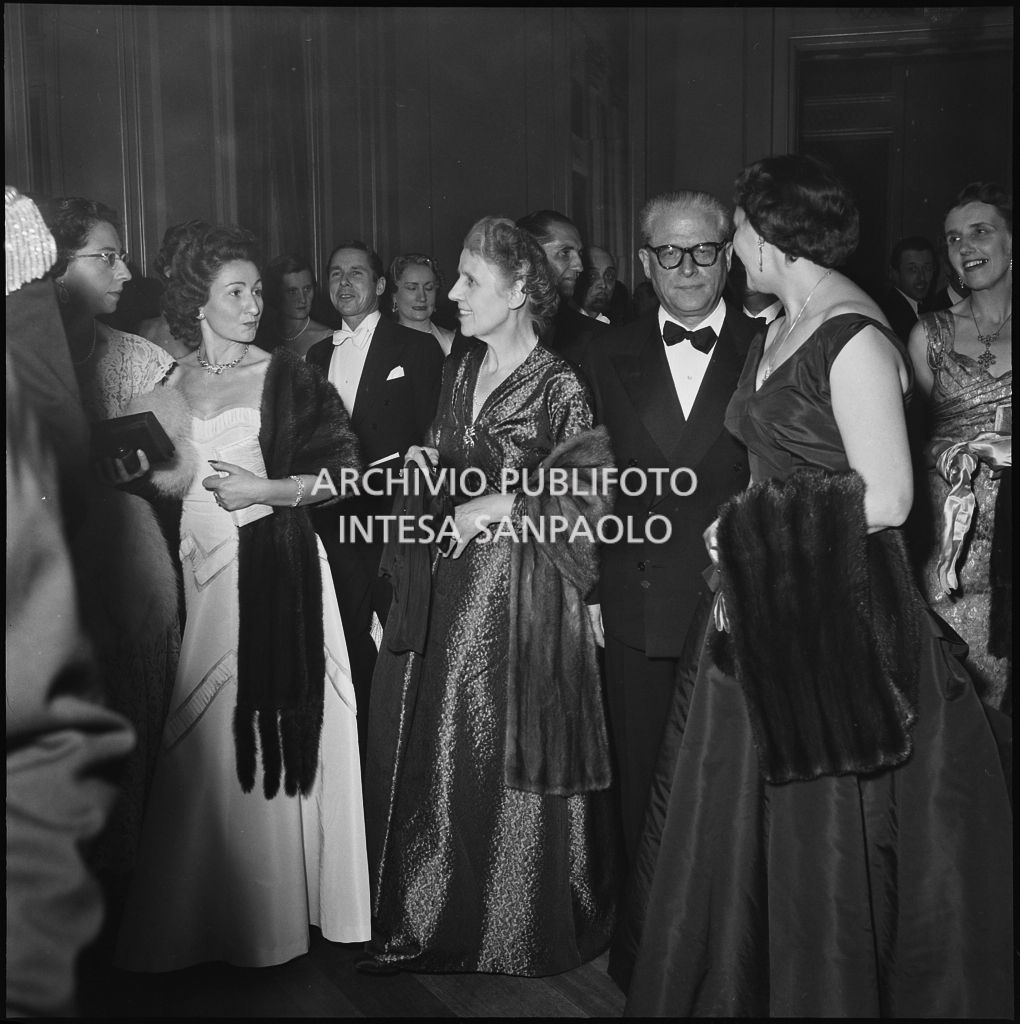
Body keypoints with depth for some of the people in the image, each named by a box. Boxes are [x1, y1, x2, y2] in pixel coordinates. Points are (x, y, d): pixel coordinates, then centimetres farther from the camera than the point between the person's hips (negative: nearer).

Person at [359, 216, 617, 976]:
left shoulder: (558, 387, -11)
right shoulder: (459, 368, 10)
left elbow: (593, 499, -12)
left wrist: (500, 507, -16)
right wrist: (430, 465, 2)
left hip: (519, 594, -6)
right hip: (448, 589, 7)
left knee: (509, 761, 4)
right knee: (437, 754, 12)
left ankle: (522, 931, 25)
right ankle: (435, 920, 30)